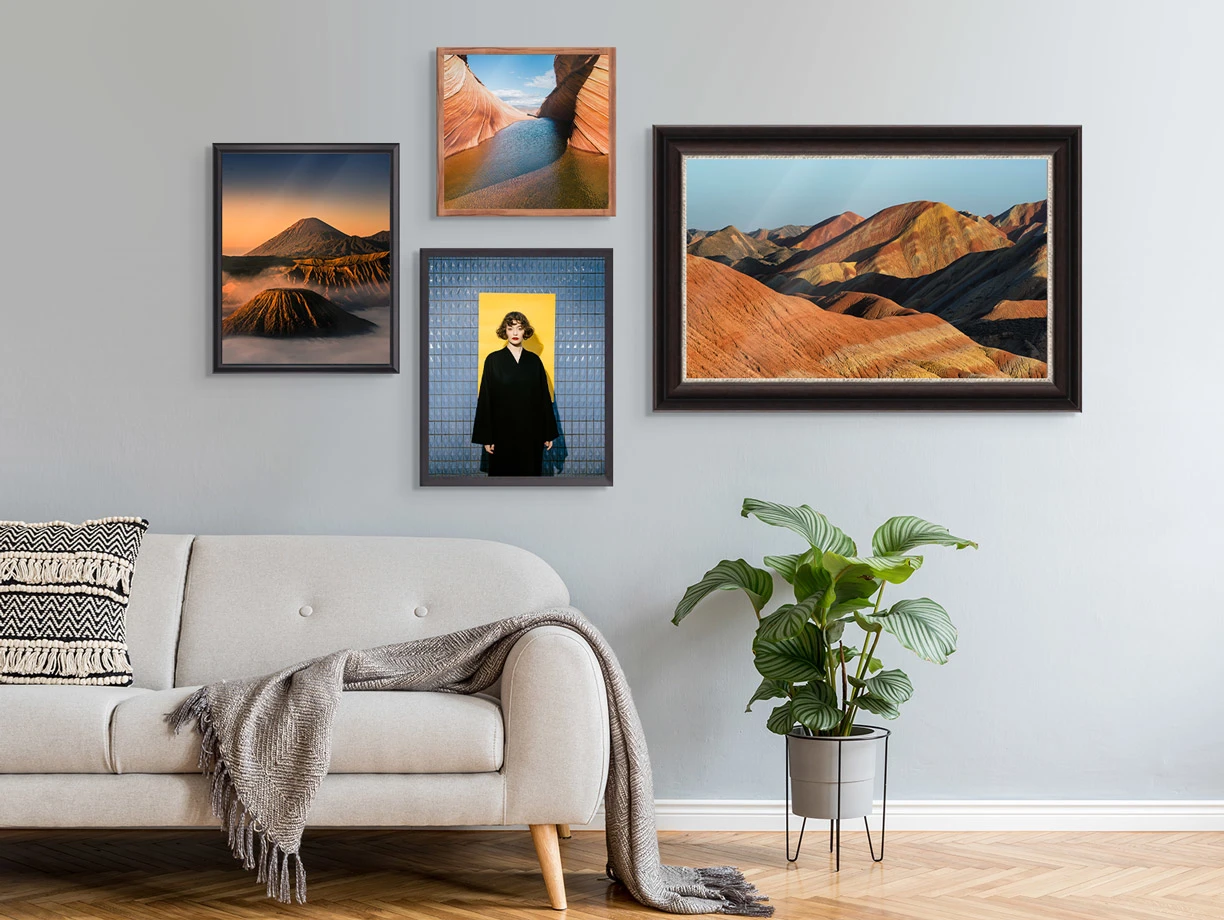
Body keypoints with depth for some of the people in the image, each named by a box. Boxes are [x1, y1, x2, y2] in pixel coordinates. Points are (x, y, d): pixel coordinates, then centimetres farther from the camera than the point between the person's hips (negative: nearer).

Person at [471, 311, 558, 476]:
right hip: (503, 430, -2)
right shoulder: (493, 360, -1)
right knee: (503, 473, 3)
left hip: (531, 432, 2)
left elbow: (544, 397, 7)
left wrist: (549, 433, 3)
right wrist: (486, 437, -7)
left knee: (530, 472, 4)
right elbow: (485, 399, -2)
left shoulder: (534, 360, 6)